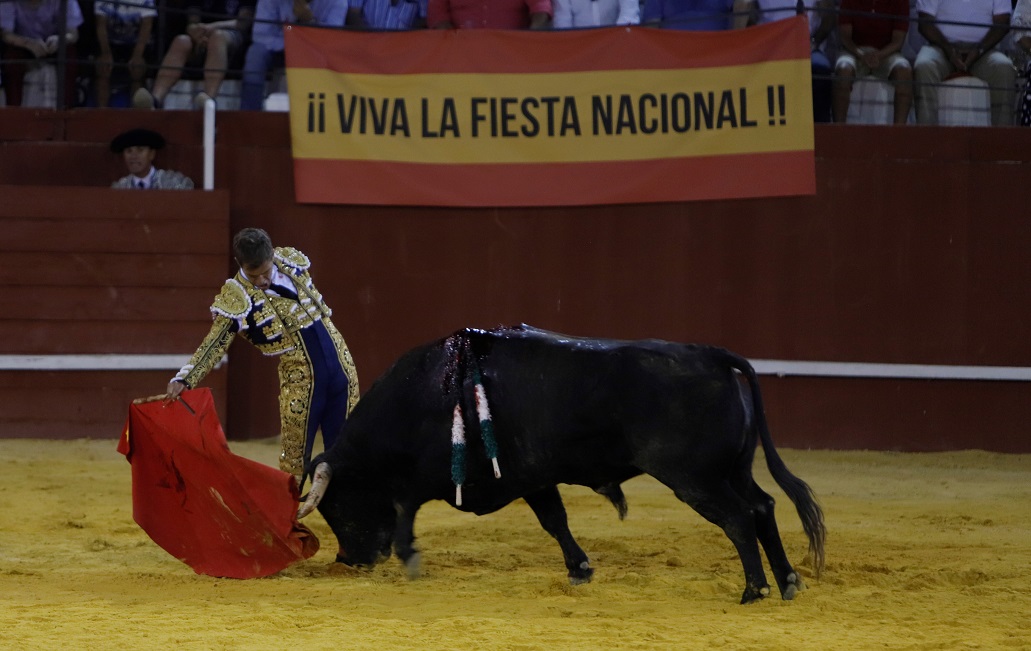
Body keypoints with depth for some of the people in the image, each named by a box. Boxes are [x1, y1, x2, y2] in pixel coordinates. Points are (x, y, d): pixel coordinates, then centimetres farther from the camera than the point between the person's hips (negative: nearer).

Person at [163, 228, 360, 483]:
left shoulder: (291, 262, -2)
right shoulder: (237, 299, -15)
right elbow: (214, 344, -21)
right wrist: (184, 379, -32)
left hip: (341, 365, 4)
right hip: (300, 379, -4)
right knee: (294, 460, -4)